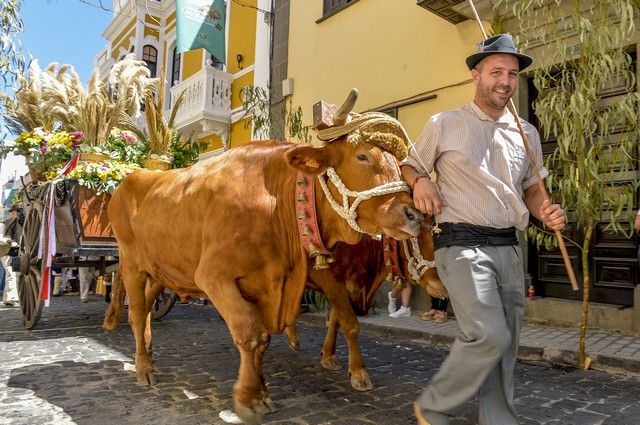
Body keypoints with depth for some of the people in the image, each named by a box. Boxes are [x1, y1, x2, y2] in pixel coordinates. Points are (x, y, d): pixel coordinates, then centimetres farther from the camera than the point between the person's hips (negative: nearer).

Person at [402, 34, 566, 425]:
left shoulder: (527, 133, 15)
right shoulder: (444, 125, 3)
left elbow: (532, 189, 22)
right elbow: (410, 165, 13)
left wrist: (547, 212, 0)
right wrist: (420, 180, -10)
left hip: (510, 248, 6)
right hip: (463, 245, -5)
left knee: (505, 346, 9)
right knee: (489, 336, -17)